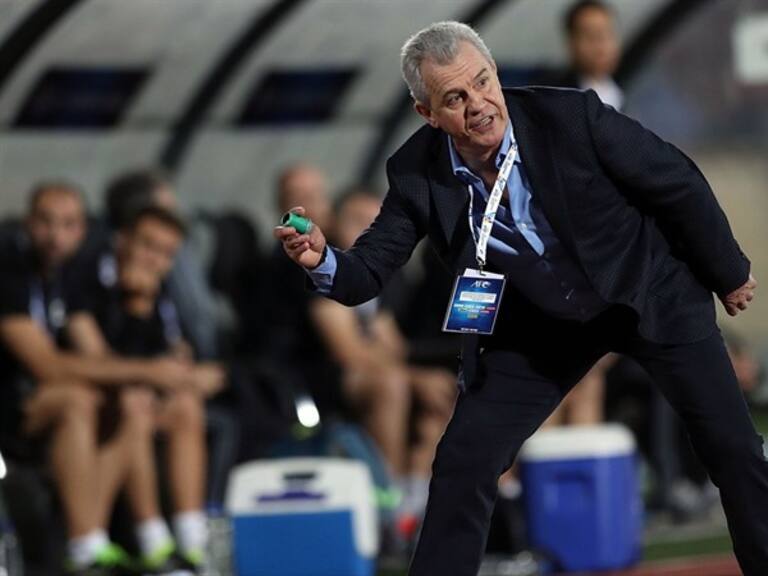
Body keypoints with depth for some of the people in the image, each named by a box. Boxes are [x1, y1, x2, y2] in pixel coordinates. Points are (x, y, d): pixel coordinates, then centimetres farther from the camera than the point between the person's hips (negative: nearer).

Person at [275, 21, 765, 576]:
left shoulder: (573, 116, -28)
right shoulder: (418, 174, -19)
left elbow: (678, 182, -14)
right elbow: (366, 274, -15)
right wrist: (322, 260, -39)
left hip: (651, 292, -2)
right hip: (540, 328, 2)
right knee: (462, 464, -7)